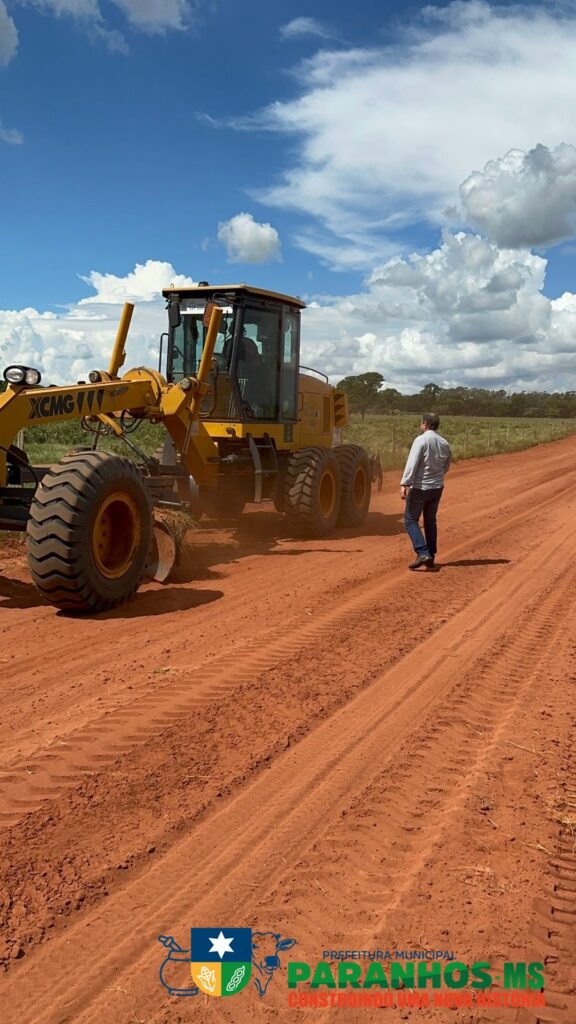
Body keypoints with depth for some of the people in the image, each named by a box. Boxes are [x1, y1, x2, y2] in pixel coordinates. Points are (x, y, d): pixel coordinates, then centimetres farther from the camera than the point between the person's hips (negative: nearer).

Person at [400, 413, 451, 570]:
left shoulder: (421, 440, -14)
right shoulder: (444, 443, 5)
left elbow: (412, 463, -23)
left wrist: (404, 484, -26)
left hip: (420, 488, -6)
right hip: (437, 488, 6)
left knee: (410, 520, 3)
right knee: (430, 522, 16)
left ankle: (422, 553, -11)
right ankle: (430, 558, 18)